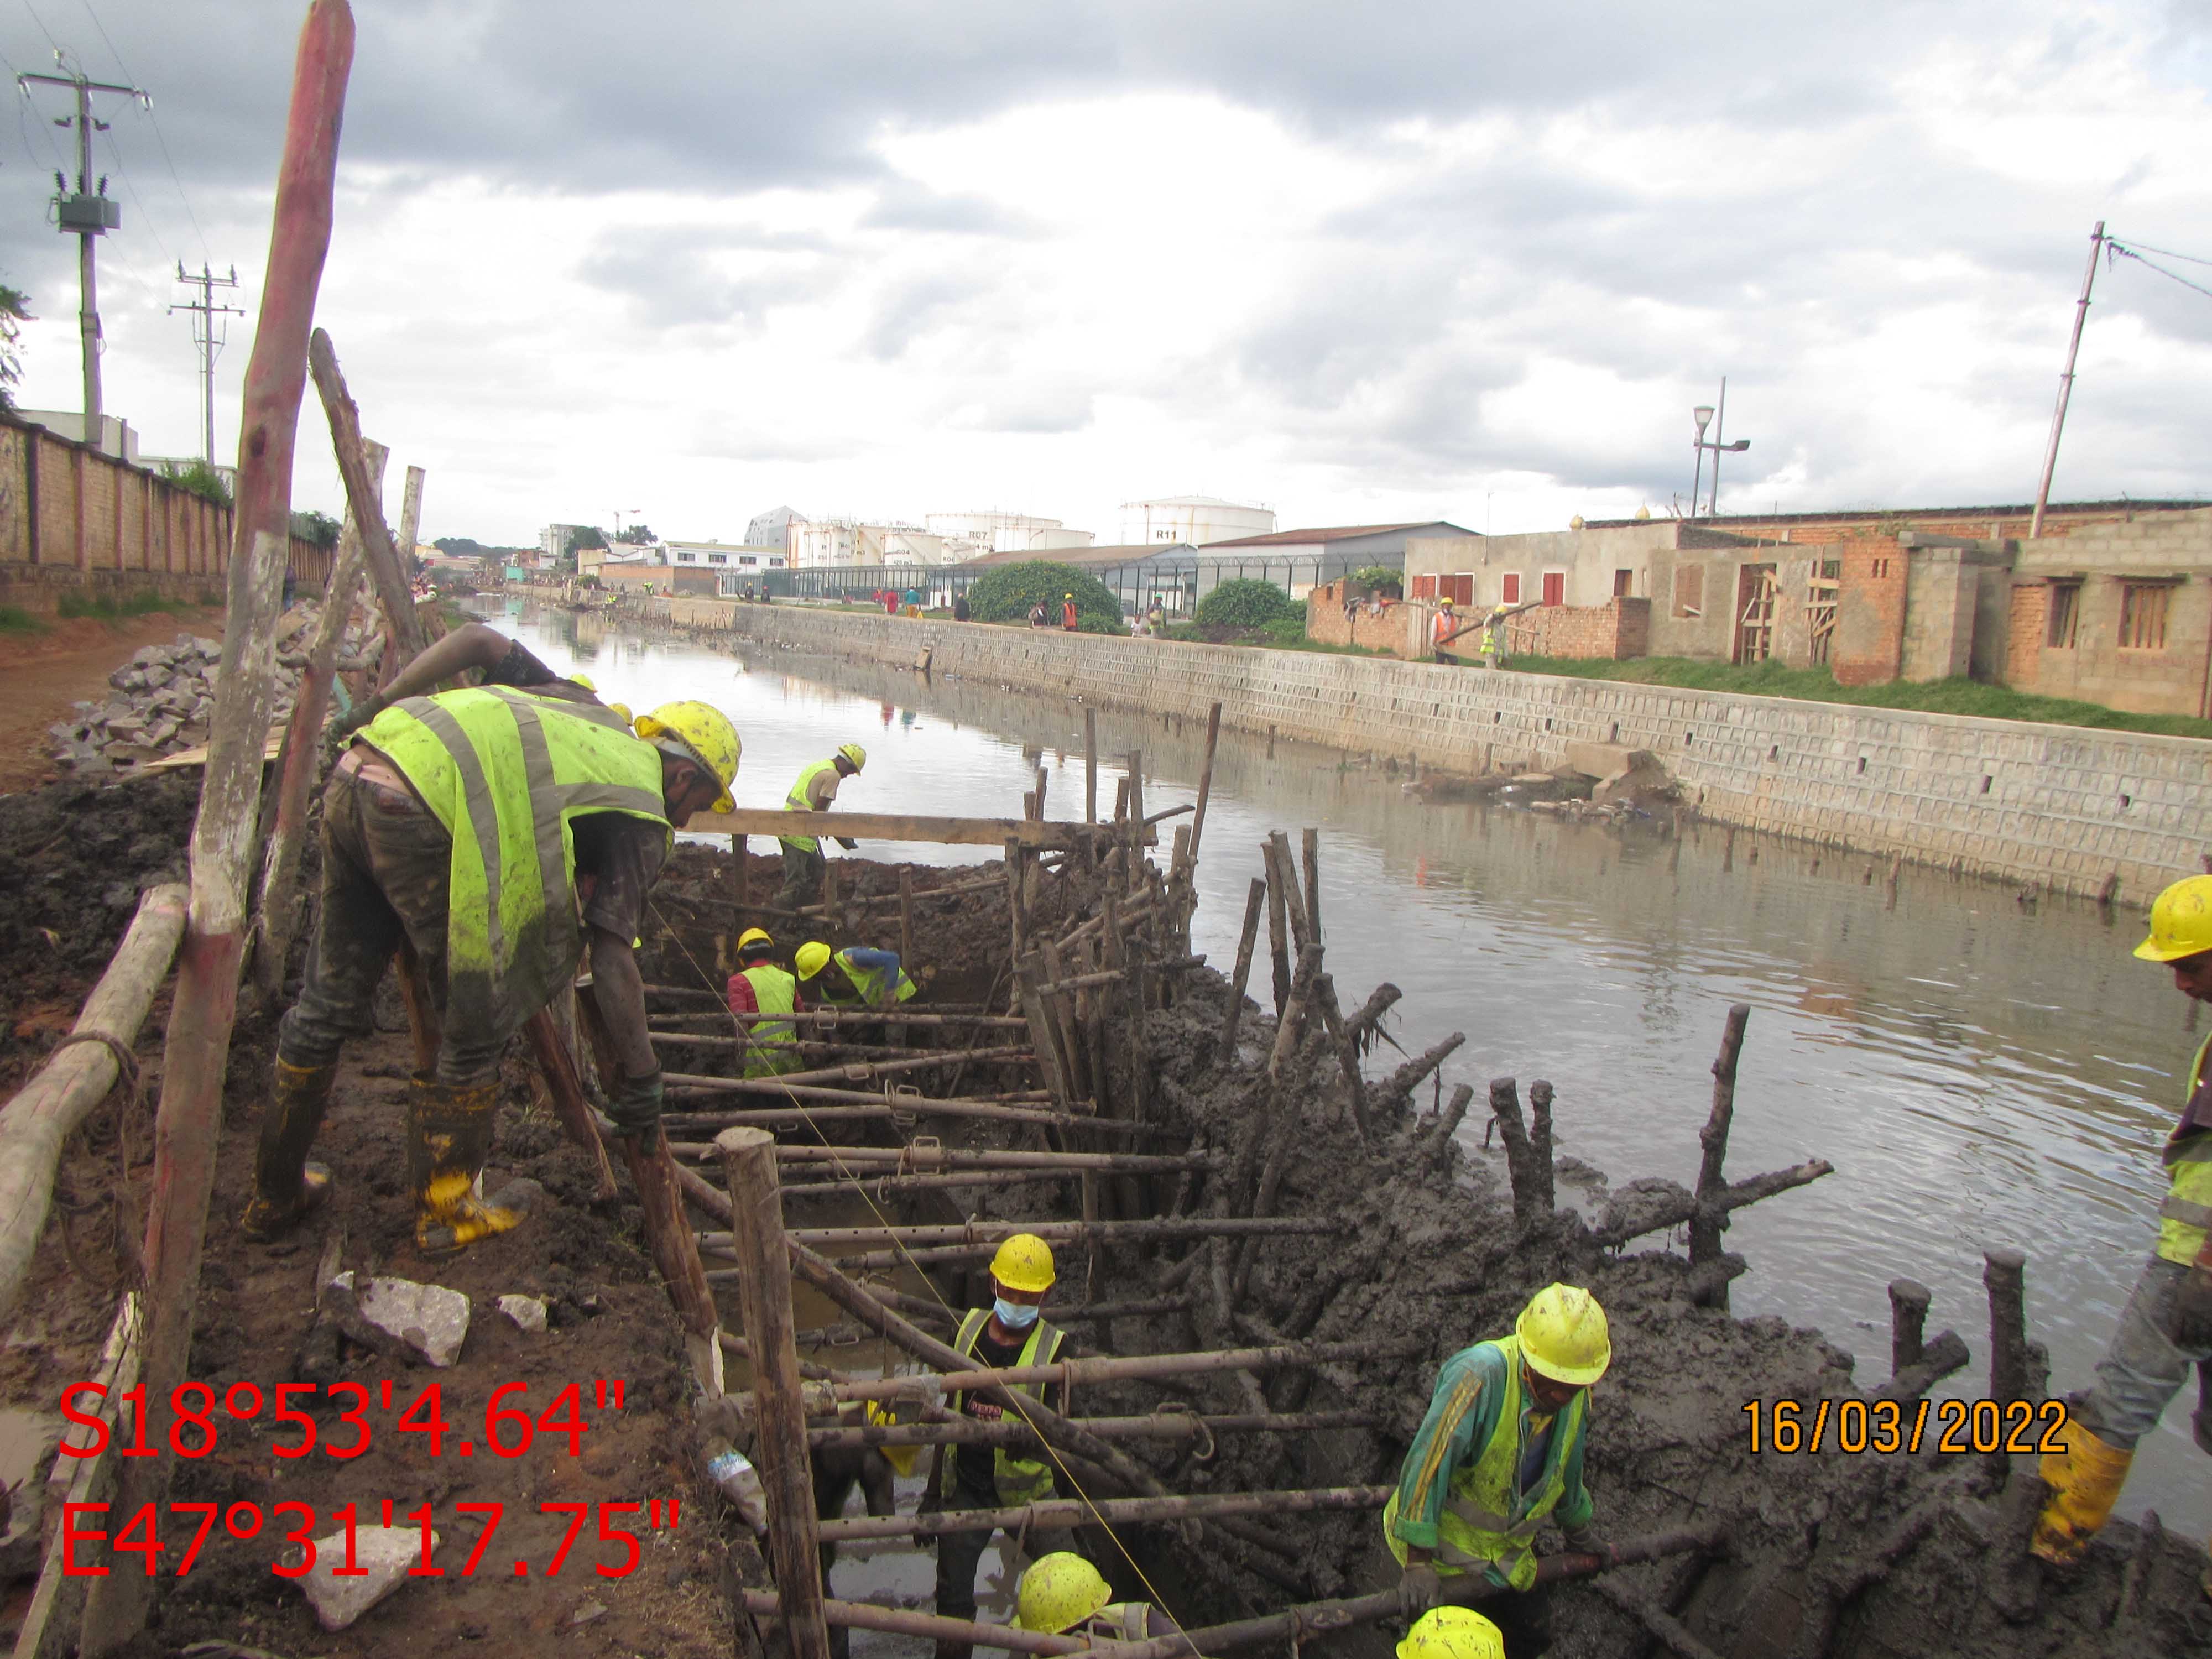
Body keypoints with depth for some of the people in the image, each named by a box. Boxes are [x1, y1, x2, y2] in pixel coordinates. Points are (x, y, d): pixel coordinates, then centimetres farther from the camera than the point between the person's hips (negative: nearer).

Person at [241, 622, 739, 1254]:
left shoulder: (579, 706, 28)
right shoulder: (642, 818, 9)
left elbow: (478, 638, 19)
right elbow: (612, 960, 2)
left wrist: (377, 705, 23)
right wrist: (641, 1077, 10)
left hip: (353, 778, 9)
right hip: (422, 816, -8)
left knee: (328, 1003, 22)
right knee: (475, 1026, 11)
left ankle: (275, 1196, 38)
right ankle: (446, 1211, 25)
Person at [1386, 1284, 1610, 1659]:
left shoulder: (1575, 1395, -7)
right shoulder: (1481, 1373, -33)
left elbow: (1565, 1467, 14)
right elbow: (1427, 1460, -33)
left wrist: (1578, 1532, 28)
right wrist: (1418, 1563, -32)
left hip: (1508, 1547, 7)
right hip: (1448, 1540, -7)